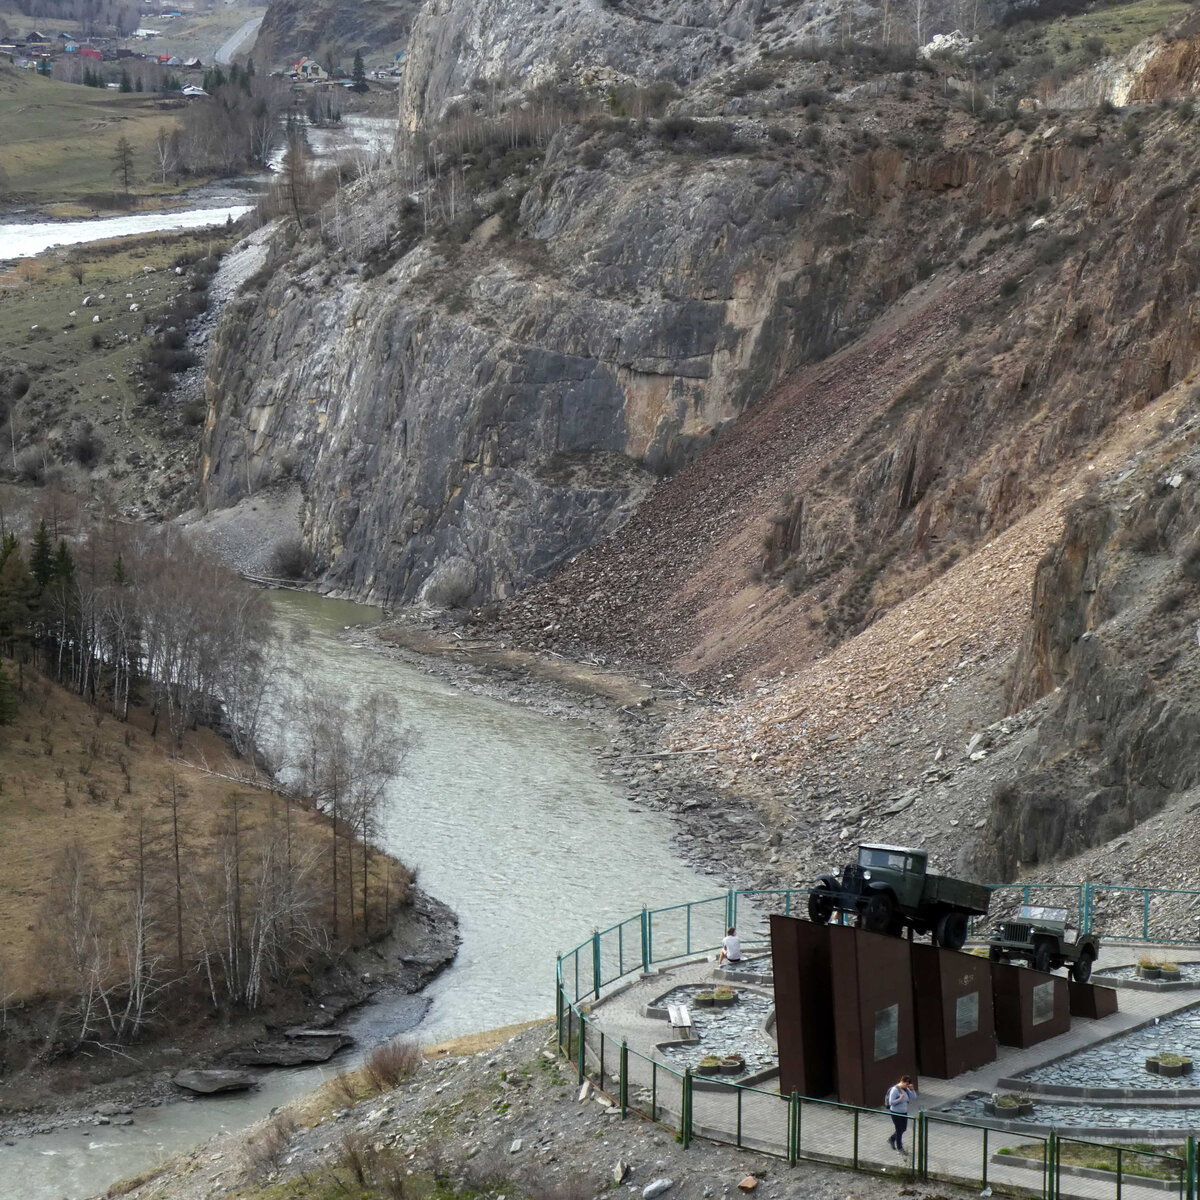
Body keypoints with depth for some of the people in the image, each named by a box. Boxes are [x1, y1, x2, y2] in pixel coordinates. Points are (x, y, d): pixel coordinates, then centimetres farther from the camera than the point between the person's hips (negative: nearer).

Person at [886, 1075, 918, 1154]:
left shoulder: (906, 1089, 2)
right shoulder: (895, 1090, -19)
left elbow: (914, 1097, 4)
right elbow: (891, 1102, -21)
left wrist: (912, 1089, -12)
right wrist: (900, 1099, -32)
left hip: (904, 1113, 8)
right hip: (896, 1113, -8)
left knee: (903, 1129, 17)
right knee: (899, 1130, 1)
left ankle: (891, 1140, 39)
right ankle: (899, 1147, 16)